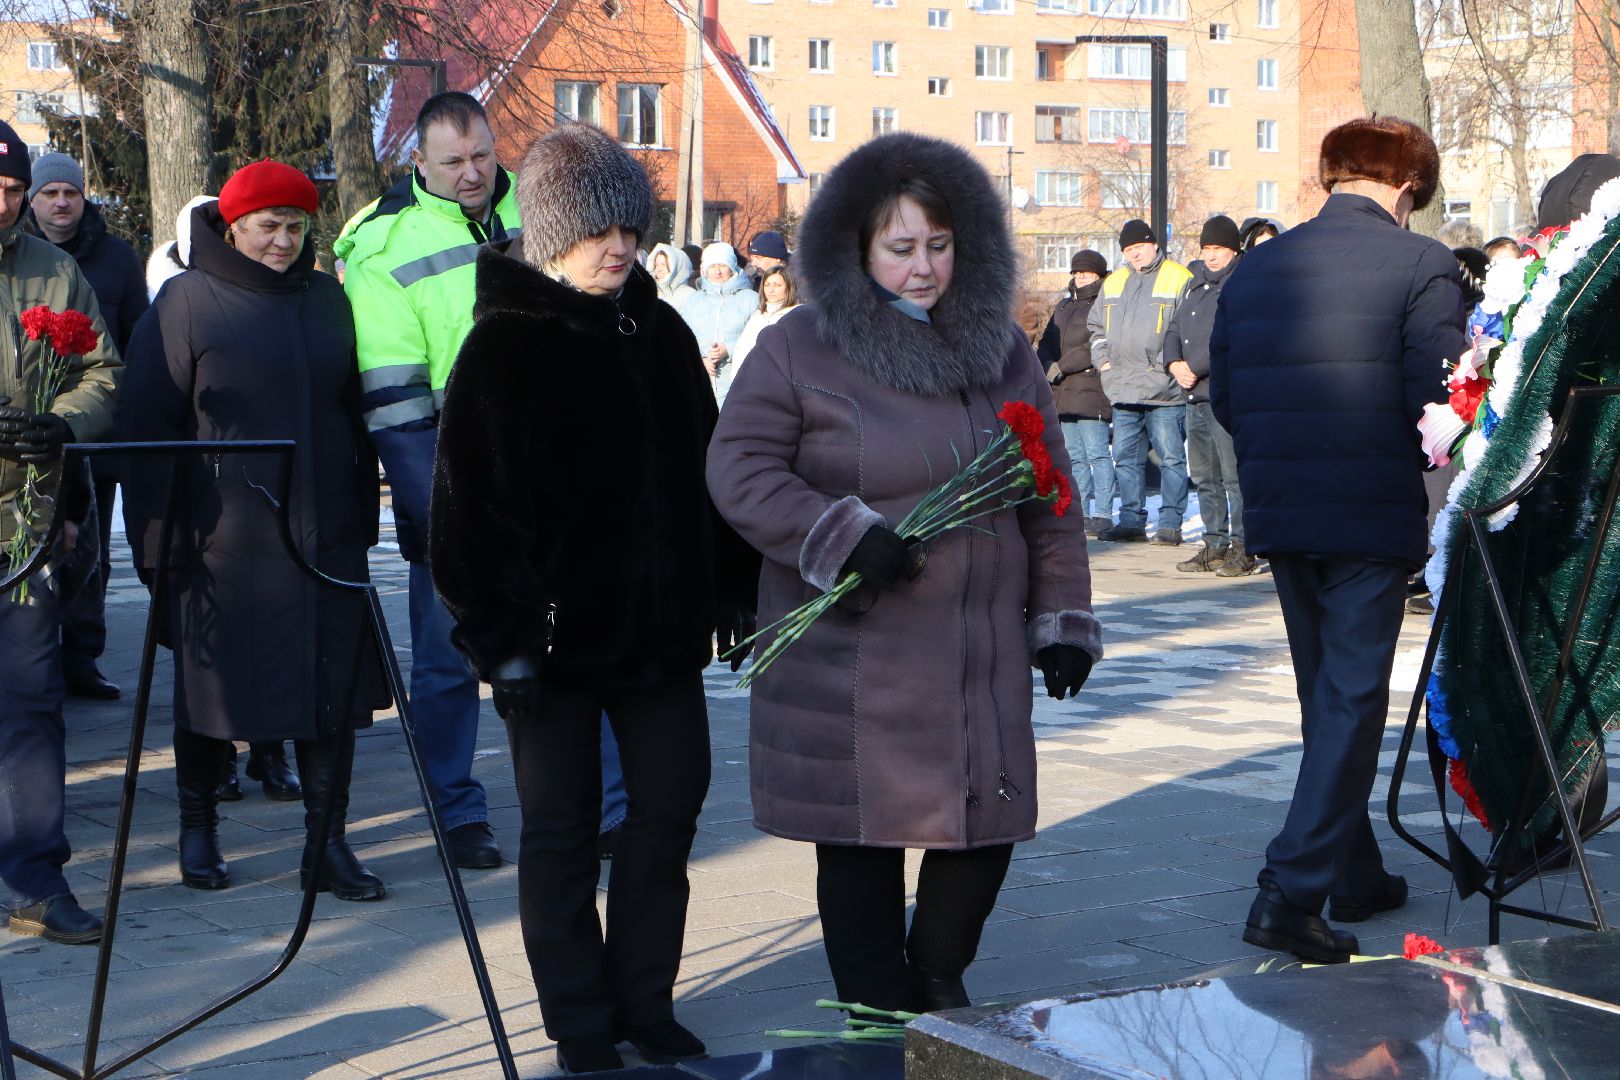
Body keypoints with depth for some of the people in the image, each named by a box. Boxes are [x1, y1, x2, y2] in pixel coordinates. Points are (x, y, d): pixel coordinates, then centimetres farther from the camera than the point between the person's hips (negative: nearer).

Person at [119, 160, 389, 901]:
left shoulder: (326, 298, 11)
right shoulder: (188, 301, -2)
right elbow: (146, 425, -4)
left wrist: (363, 516, 13)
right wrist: (155, 538, -9)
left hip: (326, 535, 4)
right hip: (224, 536, -3)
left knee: (333, 689, 2)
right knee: (212, 685, 7)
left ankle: (327, 841, 10)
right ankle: (197, 828, 25)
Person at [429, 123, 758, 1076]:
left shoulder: (661, 333, 8)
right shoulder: (505, 348, -9)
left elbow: (708, 470, 14)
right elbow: (471, 505, -12)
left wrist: (734, 587, 10)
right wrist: (500, 634, -16)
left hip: (662, 627, 5)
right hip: (560, 634, -5)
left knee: (671, 807, 9)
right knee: (563, 828, 5)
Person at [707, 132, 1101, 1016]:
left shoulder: (1002, 351, 11)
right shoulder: (799, 350, -2)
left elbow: (1049, 502, 14)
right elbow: (739, 470, -7)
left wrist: (1062, 620, 10)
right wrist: (844, 537, -18)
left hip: (982, 655, 4)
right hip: (850, 658, -4)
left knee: (989, 822, 7)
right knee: (862, 840, 2)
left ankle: (938, 976, 34)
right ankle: (881, 1016, 19)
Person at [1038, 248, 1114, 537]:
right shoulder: (1064, 306, 23)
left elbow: (1098, 346, -14)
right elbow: (1047, 344, 19)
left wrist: (1061, 366, -12)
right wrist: (1047, 366, -2)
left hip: (1091, 387, -8)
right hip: (1063, 391, 8)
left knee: (1097, 453, -10)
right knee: (1074, 457, 9)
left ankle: (1103, 515, -10)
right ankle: (1080, 512, 14)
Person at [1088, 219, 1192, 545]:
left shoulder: (1178, 279, -3)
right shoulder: (1114, 282, 17)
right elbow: (1096, 325, 26)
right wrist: (1102, 358, 12)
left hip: (1164, 390, -6)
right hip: (1123, 388, 6)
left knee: (1171, 457, -3)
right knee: (1126, 458, 8)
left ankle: (1170, 524, 2)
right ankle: (1132, 521, 15)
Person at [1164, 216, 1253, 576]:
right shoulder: (1195, 283, 20)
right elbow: (1175, 327, 18)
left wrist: (1194, 367, -15)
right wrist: (1174, 363, -1)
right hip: (1196, 395, 8)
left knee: (1234, 475, -8)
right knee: (1204, 476, 12)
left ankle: (1243, 548, -4)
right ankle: (1215, 545, 20)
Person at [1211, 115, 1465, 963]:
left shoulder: (1256, 267, 8)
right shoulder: (1419, 265, -8)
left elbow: (1223, 395, 10)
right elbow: (1439, 395, -13)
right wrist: (1413, 469, 6)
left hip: (1277, 513, 6)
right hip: (1372, 516, -6)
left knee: (1326, 695, 18)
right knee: (1352, 700, -1)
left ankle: (1357, 878, 29)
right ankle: (1292, 893, -9)